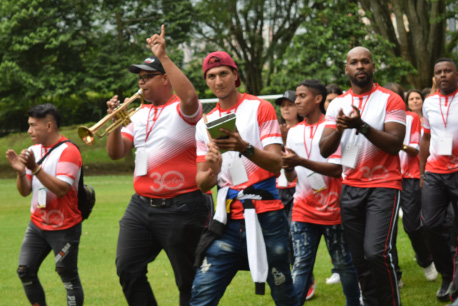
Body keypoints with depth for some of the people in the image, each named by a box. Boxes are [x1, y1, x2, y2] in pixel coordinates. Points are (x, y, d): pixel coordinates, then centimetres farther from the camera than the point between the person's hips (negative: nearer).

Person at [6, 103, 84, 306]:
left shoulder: (68, 151, -14)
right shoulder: (34, 151, 7)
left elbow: (61, 189, -24)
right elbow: (25, 191, 6)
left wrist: (35, 168, -29)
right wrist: (21, 172, -13)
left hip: (64, 227, -7)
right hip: (37, 224, 7)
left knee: (69, 278, -2)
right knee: (25, 271, 4)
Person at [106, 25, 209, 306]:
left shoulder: (183, 110, -5)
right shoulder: (140, 114, 15)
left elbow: (190, 97, -30)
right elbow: (116, 153, 13)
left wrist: (163, 56, -25)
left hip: (180, 207, -7)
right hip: (141, 206, 7)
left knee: (189, 280, 1)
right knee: (128, 270, 3)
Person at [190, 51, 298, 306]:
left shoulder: (260, 108, 2)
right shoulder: (205, 124, 13)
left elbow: (276, 163, -8)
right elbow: (202, 184, 10)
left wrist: (245, 148, -28)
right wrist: (212, 171, -14)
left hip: (265, 216, -3)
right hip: (229, 219, 3)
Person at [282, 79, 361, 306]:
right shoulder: (293, 132, 9)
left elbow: (336, 169, -16)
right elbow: (292, 176, 10)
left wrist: (301, 161, -25)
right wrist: (288, 167, -14)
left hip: (332, 209, -3)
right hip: (303, 210, 3)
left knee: (344, 263, 7)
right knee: (301, 265, -3)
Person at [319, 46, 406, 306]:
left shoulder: (390, 100, -3)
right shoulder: (337, 105, 10)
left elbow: (395, 145, -13)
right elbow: (324, 150, 2)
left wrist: (362, 126, -25)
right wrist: (339, 129, -18)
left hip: (383, 186, -5)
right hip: (351, 189, 5)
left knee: (377, 252, -20)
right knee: (361, 260, 6)